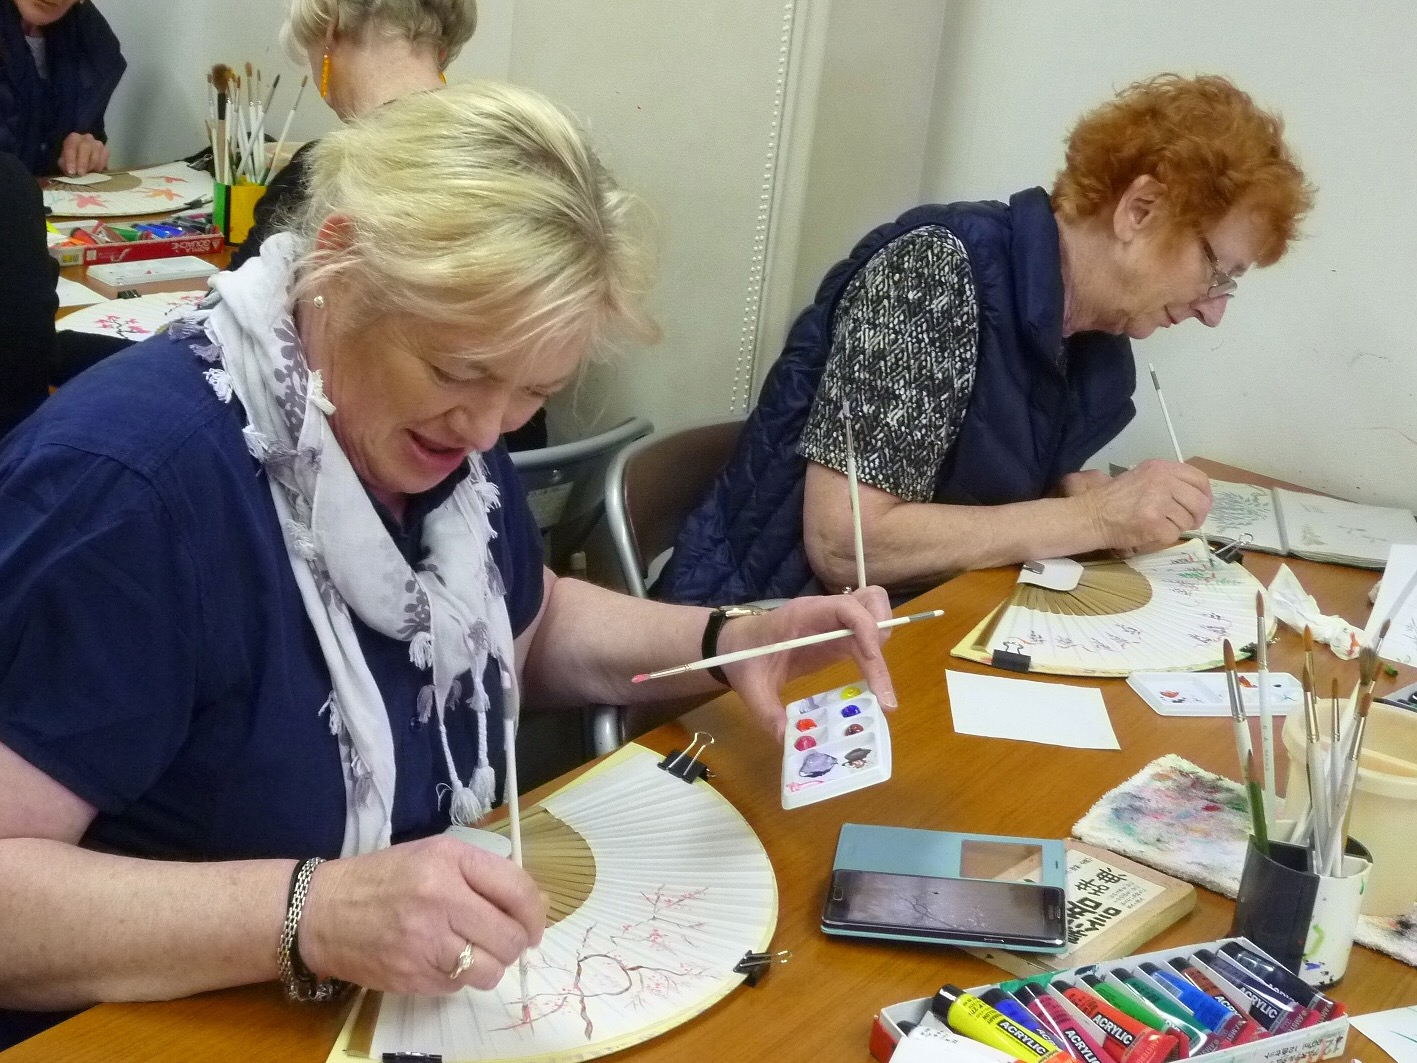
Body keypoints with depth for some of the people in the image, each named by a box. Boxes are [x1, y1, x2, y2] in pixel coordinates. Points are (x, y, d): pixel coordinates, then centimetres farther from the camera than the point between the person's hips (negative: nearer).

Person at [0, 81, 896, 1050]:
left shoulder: (436, 428, -1)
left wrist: (726, 642, 0)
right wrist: (308, 915, -35)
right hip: (188, 1029, -4)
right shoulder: (124, 477, -25)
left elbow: (532, 624, 16)